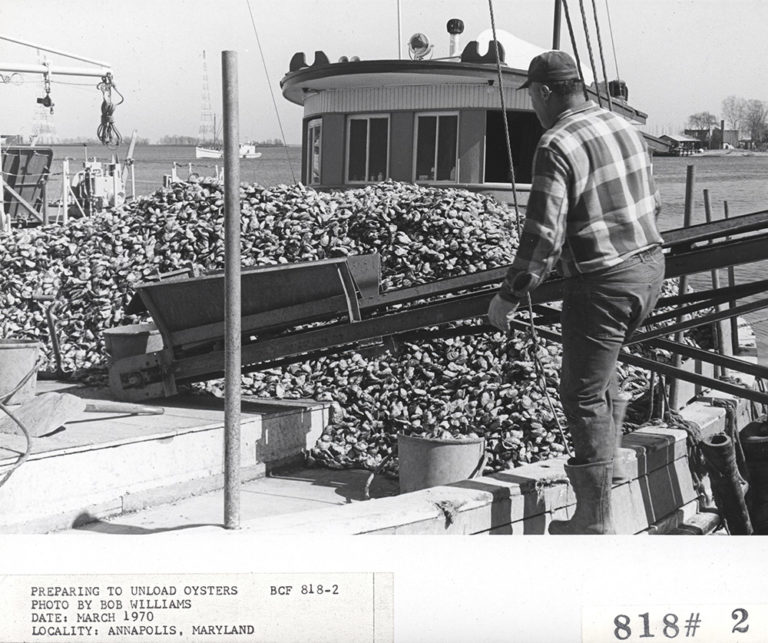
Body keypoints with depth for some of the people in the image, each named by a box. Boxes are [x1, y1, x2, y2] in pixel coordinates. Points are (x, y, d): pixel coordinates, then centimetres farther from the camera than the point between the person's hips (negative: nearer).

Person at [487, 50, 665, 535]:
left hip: (605, 281, -9)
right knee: (602, 363, 29)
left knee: (583, 394, 0)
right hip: (650, 264, 9)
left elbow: (544, 234, -20)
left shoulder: (559, 146, -17)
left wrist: (509, 295, -12)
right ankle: (607, 461, 39)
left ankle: (597, 521, 5)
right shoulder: (625, 127, 9)